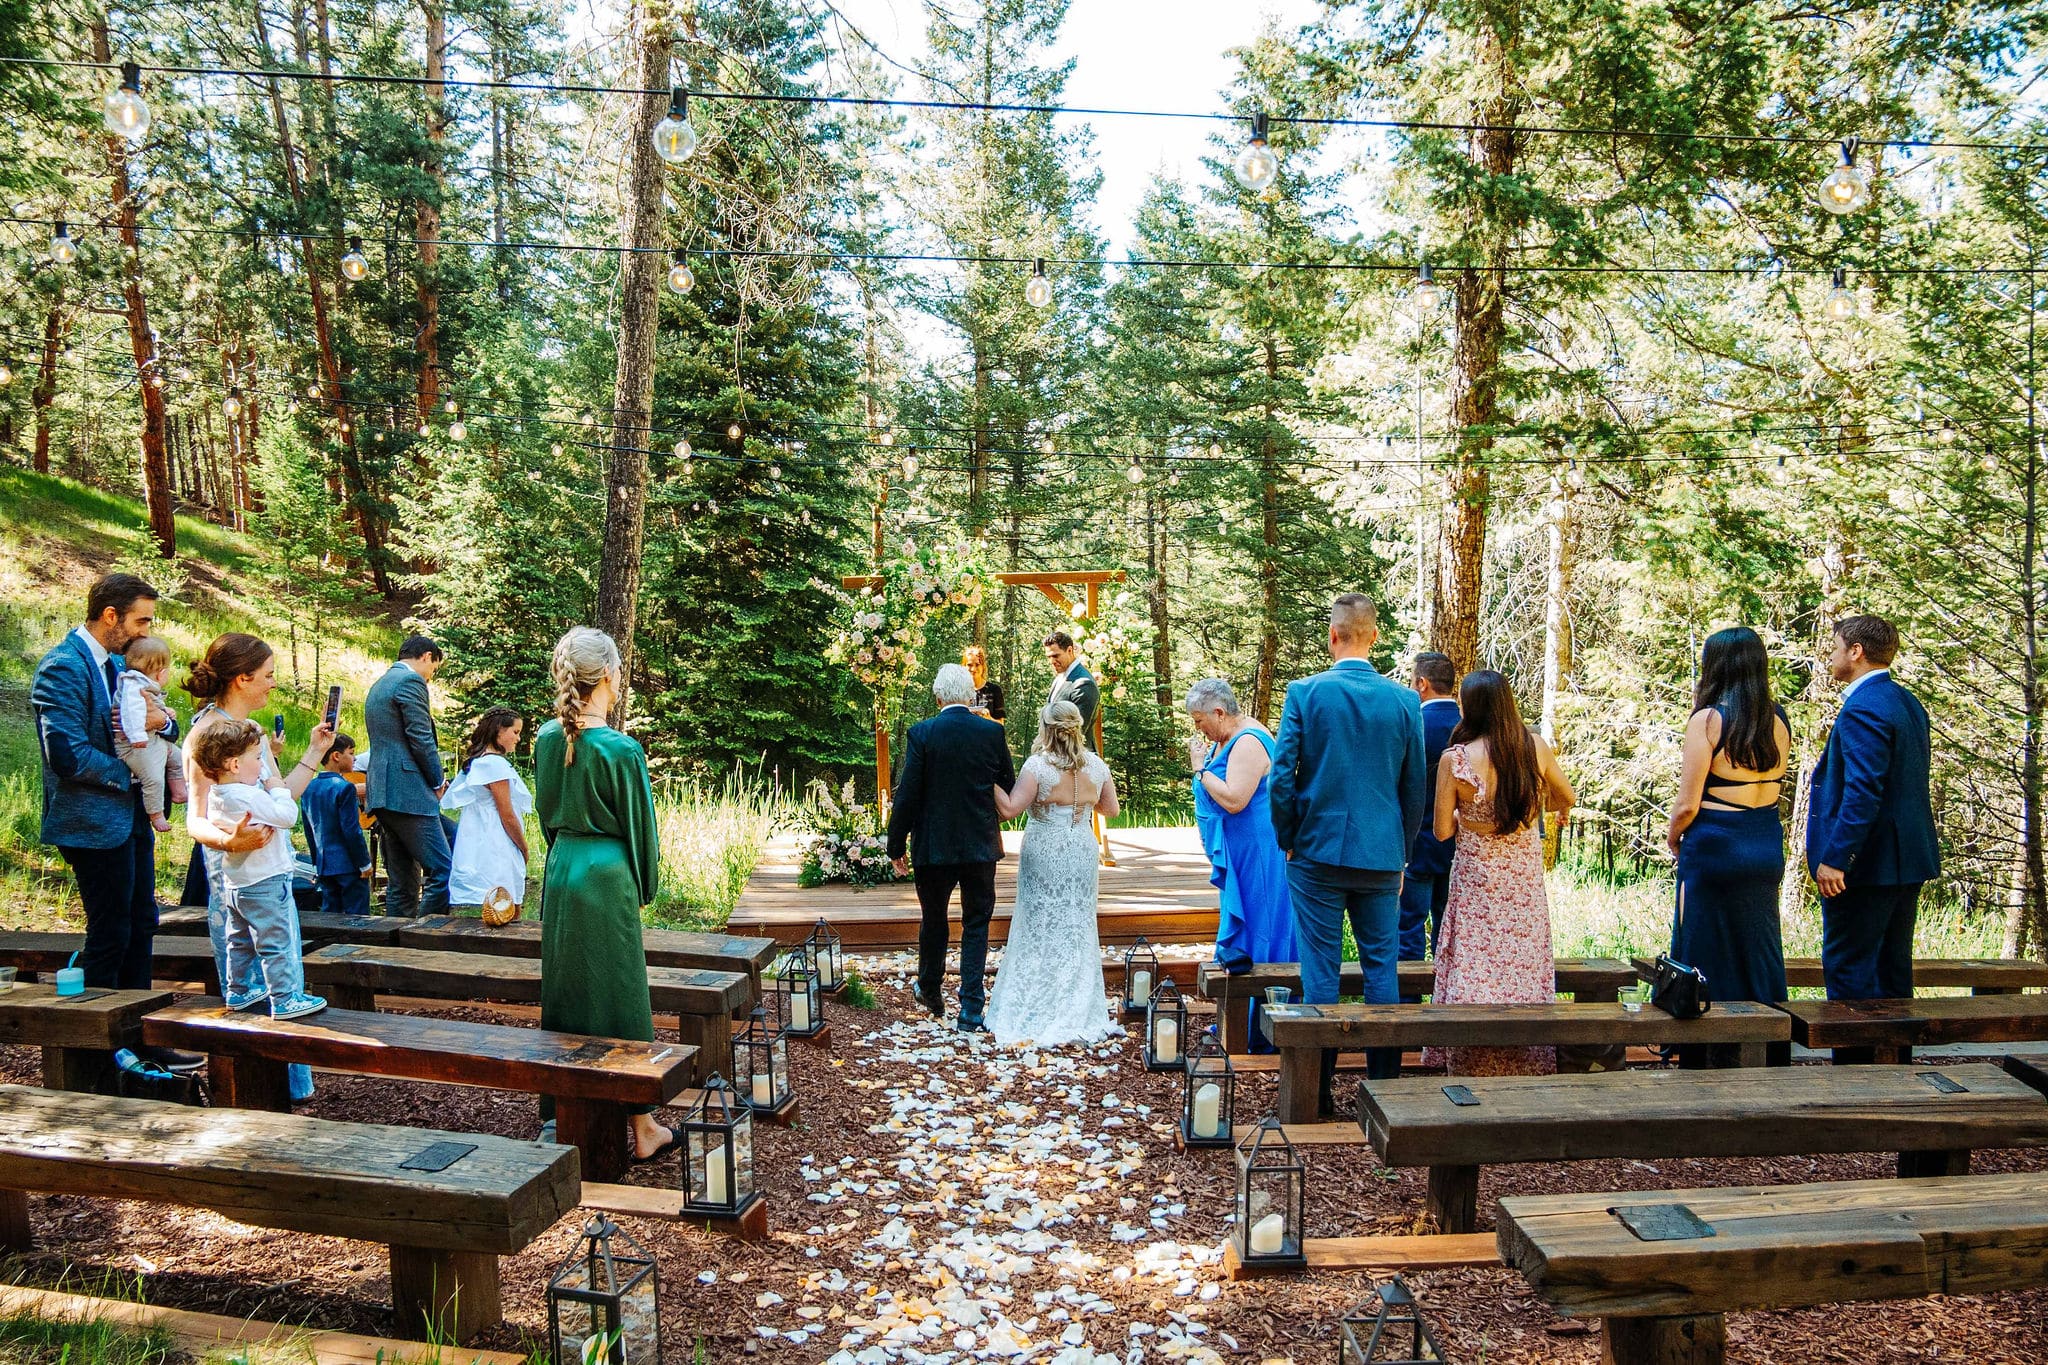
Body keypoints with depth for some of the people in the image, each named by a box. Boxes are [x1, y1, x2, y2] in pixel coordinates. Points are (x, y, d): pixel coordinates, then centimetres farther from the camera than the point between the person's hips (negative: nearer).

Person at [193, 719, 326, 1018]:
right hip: (266, 884, -9)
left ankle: (238, 991, 34)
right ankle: (285, 999, 2)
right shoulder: (250, 797, -26)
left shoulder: (215, 795, 2)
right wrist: (277, 789, -7)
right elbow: (288, 815, -23)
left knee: (240, 941, 22)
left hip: (234, 883, 9)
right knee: (278, 944, -2)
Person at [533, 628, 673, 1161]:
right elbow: (638, 824, -9)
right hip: (607, 876, -6)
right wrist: (645, 886, 6)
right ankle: (640, 1125, 14)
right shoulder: (621, 749, -18)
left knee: (566, 989, 17)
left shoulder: (547, 738, 0)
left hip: (561, 870, 6)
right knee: (618, 993, 3)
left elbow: (546, 812, 11)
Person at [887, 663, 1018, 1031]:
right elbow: (1009, 789, 4)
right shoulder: (993, 732, -4)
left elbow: (906, 795, -11)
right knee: (976, 924, 9)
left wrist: (896, 846, -2)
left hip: (934, 846, -1)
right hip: (981, 845, 1)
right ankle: (971, 1010, 6)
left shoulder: (921, 734, -10)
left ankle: (931, 994, 36)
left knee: (933, 921, 18)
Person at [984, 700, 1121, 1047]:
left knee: (1039, 927, 7)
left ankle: (1032, 1009, 13)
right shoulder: (1096, 766, 0)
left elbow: (1010, 809, -17)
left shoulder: (1038, 765, -14)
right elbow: (1110, 809, 10)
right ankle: (1077, 1008, 19)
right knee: (1077, 927, 13)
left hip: (1043, 855, -3)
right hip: (1082, 853, 3)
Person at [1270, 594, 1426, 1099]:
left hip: (1317, 850, -2)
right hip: (1381, 855, 2)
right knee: (1381, 967, 11)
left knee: (1320, 971, 4)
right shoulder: (1404, 700, 0)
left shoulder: (1305, 692, -7)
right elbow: (1415, 787, 6)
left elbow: (1282, 776, -8)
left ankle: (1318, 1091, 10)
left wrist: (1287, 840, 6)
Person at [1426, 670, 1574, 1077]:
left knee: (1474, 969, 6)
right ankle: (1527, 1066, 22)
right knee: (1524, 967, 13)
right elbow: (1566, 799, 11)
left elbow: (1442, 830, -10)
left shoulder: (1455, 758, -15)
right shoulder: (1535, 747, -6)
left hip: (1477, 880, -3)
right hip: (1526, 879, 3)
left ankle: (1473, 1068, 12)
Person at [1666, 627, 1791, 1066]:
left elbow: (1687, 804, -16)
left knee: (1707, 959, 5)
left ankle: (1710, 1062, 13)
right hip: (1767, 847, 6)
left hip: (1714, 847, -6)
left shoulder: (1709, 720, -14)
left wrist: (1672, 837, 6)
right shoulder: (1778, 719, 4)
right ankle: (1771, 1059, 26)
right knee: (1760, 953, 17)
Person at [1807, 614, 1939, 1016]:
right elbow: (1907, 783, 18)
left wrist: (1834, 858, -23)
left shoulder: (1863, 708, -18)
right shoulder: (1907, 702, 13)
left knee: (1848, 969, -3)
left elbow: (1863, 792, -25)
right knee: (1891, 968, 17)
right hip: (1907, 858, 10)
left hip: (1867, 862, -10)